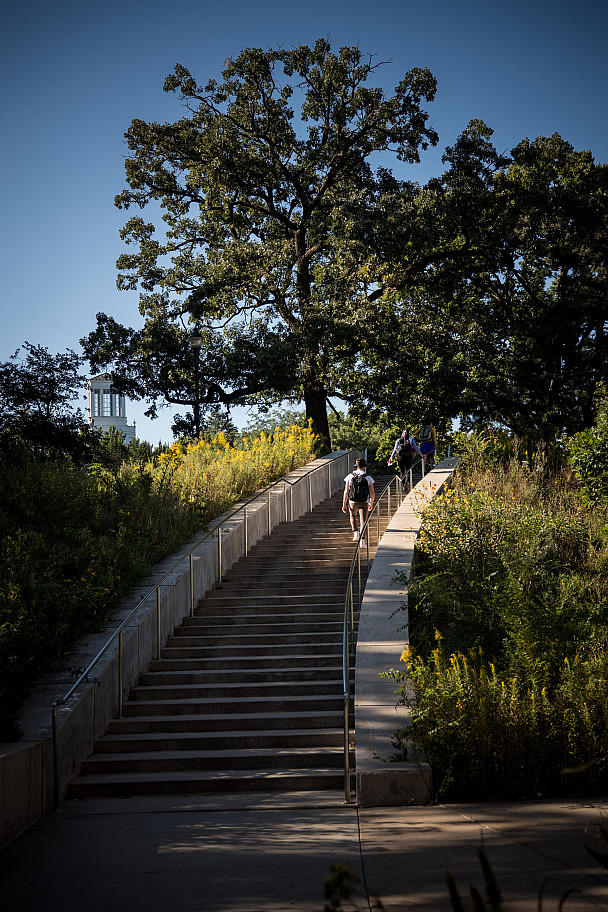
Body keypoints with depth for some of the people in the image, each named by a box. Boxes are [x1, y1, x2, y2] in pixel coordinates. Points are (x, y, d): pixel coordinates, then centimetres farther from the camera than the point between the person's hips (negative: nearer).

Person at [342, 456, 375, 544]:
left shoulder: (350, 477, -6)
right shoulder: (368, 478, -7)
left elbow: (346, 492, -5)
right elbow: (372, 494, -4)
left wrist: (344, 504, 1)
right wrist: (371, 503, 13)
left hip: (353, 502, 1)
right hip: (364, 502, -1)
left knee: (353, 516, 28)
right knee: (363, 520, 5)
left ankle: (355, 532, 13)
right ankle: (362, 539, -6)